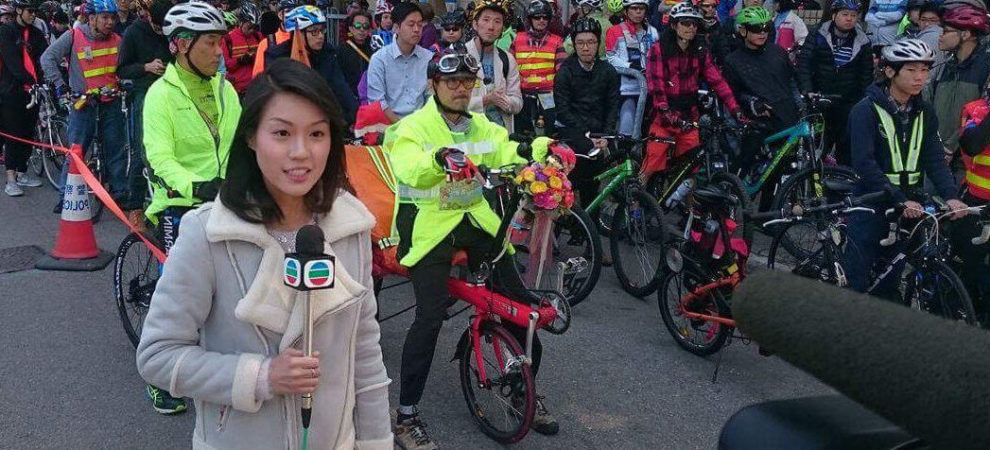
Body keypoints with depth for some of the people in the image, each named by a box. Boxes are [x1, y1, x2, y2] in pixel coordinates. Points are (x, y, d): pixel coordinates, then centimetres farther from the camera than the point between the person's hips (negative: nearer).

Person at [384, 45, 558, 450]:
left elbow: (508, 154, -1)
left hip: (475, 220, 6)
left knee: (520, 304, 3)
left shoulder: (481, 126, 14)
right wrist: (438, 159, -47)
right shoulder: (413, 127, -4)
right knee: (431, 316, -19)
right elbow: (410, 169, -25)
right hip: (429, 224, -5)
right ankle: (406, 417, -4)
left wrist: (543, 147, -21)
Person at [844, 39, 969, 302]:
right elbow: (865, 164, -20)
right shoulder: (866, 110, -11)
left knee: (891, 283, 12)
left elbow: (934, 160, -1)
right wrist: (900, 201, -28)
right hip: (870, 208, -5)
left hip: (908, 207, 5)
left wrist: (950, 196, -18)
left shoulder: (925, 113, 6)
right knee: (859, 282, -1)